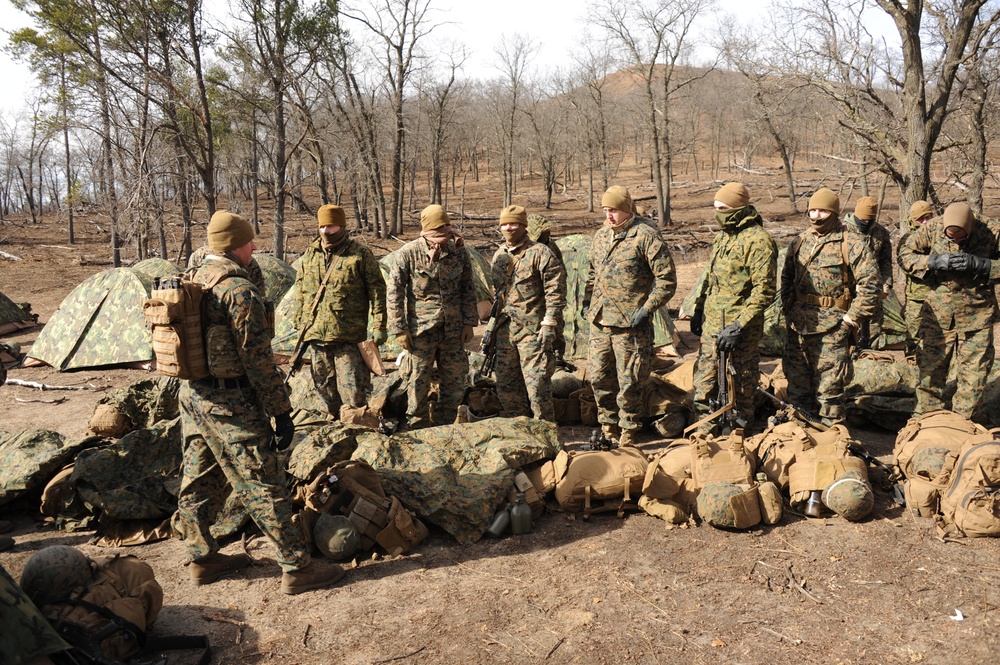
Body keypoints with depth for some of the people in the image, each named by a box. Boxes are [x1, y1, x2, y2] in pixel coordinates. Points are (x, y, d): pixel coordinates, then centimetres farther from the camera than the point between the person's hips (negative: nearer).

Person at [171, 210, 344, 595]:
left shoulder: (194, 281, 10)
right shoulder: (239, 289, -18)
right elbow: (257, 358, -19)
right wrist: (281, 412, -14)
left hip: (191, 394, 9)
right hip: (230, 404, -9)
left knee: (199, 480, 18)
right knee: (263, 485, -4)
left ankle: (202, 558, 32)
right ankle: (297, 568, 3)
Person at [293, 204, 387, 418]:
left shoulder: (360, 254, -3)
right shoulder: (310, 254, 11)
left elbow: (377, 290, -4)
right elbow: (301, 291, 19)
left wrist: (379, 326, -9)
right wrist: (300, 324, 16)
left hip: (349, 334, -5)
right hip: (316, 333, 5)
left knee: (351, 386, -4)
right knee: (324, 384, 15)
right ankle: (334, 418, 30)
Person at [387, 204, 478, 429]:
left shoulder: (459, 251, 3)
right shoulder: (408, 253, -8)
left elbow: (468, 289, 11)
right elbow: (394, 292, -6)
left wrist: (469, 322, 6)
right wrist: (400, 329, -10)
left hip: (453, 330, 4)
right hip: (420, 330, -4)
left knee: (456, 382, 10)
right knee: (418, 384, 4)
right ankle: (417, 432, 18)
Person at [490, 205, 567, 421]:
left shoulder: (540, 253, -7)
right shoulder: (499, 256, 15)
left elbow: (556, 291, -11)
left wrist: (549, 325, -16)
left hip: (533, 330, -7)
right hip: (505, 330, 7)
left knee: (537, 383, -5)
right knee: (506, 385, 12)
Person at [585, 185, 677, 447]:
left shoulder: (646, 236, -9)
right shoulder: (600, 237, 13)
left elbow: (666, 279, -10)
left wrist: (646, 310, -15)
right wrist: (588, 300, 15)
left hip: (630, 324, -6)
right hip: (599, 322, 7)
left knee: (628, 383, 1)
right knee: (600, 379, 11)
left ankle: (628, 434, 15)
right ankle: (609, 429, 27)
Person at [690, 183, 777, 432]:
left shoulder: (758, 240, -15)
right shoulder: (722, 236, 12)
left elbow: (765, 290, -20)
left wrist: (739, 326, -23)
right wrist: (699, 309, 18)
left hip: (739, 327, -8)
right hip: (711, 324, 8)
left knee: (740, 383, 7)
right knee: (704, 379, 14)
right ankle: (704, 428, 28)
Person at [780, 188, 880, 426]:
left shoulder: (851, 245, -6)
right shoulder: (800, 241, 11)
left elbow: (869, 285, -9)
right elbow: (787, 277, 20)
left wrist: (850, 319, -12)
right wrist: (788, 308, 10)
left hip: (831, 328, -6)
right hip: (798, 326, 6)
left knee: (828, 388, -1)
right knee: (797, 383, 14)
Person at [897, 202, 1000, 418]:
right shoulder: (932, 228, -8)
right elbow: (904, 255, -1)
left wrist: (978, 265, -23)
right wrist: (933, 262, -18)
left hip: (976, 317, 0)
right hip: (937, 315, 1)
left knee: (973, 375, 5)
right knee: (930, 369, 7)